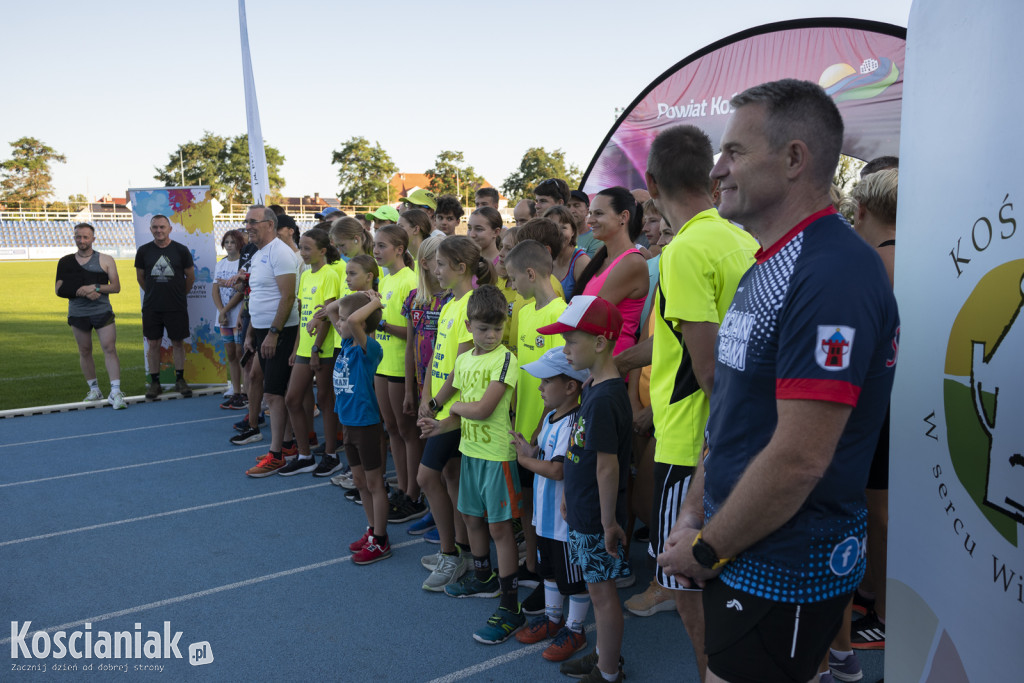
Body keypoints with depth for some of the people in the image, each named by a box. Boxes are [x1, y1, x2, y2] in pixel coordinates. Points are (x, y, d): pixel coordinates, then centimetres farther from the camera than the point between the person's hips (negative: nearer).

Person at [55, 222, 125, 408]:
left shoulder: (106, 260, 3)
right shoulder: (66, 262, 7)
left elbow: (116, 287, -1)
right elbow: (59, 289, 0)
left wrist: (95, 287, -18)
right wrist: (84, 292, -14)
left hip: (103, 311, -2)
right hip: (77, 314, 3)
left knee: (110, 348, -12)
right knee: (85, 352, 9)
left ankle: (115, 392, -15)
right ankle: (94, 389, 21)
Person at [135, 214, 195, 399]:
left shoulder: (181, 250, -1)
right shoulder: (143, 251, 3)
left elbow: (190, 276, 9)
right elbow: (140, 277, 14)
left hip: (176, 307, -1)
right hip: (151, 307, 1)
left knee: (178, 343, 6)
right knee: (153, 344, 4)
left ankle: (180, 380, 17)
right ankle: (155, 382, 13)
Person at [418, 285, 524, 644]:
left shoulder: (504, 359, -16)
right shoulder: (463, 360, 7)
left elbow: (482, 410, -22)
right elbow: (463, 413, 12)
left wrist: (456, 405, -5)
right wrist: (443, 424, -6)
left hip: (497, 454, -7)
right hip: (470, 450, 7)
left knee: (499, 527, -3)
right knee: (472, 517, 20)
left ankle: (510, 607, 6)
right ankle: (483, 578, 43)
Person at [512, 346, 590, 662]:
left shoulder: (574, 423, -26)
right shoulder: (550, 417, 6)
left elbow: (557, 470, -28)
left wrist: (524, 459, -15)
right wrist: (530, 449, -6)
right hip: (546, 514, 10)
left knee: (574, 576, 9)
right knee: (549, 568, 24)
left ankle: (574, 629, 26)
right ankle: (552, 617, 42)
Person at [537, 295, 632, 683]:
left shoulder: (604, 399, -25)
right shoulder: (594, 388, 5)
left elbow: (607, 466, -23)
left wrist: (608, 522, -19)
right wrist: (570, 494, 19)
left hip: (596, 518, -9)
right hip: (584, 511, 9)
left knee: (601, 590, 6)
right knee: (599, 587, 20)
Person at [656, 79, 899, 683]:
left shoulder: (834, 274, -23)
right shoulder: (766, 268, 11)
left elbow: (800, 457, -27)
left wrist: (707, 549, -15)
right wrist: (693, 516, 7)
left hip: (784, 572, -9)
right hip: (742, 557, 9)